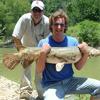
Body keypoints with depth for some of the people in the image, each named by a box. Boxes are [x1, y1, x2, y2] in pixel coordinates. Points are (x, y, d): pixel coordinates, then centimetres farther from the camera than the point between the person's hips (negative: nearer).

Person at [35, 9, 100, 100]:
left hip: (70, 81, 4)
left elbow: (78, 67, 4)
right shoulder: (43, 43, -8)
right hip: (51, 85, -4)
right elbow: (39, 71, -9)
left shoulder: (73, 41, 1)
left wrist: (86, 53, -12)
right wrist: (43, 53, -24)